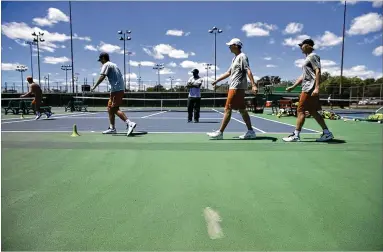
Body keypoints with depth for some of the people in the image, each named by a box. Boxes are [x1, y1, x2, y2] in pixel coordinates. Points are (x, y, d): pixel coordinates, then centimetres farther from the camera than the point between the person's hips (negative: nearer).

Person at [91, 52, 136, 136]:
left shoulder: (106, 65, -1)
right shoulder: (113, 65, 24)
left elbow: (102, 77, -14)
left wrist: (94, 86, -10)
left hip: (116, 89, -9)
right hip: (120, 89, 9)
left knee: (115, 109, -12)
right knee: (110, 108, 14)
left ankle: (130, 123, -24)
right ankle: (112, 128, 17)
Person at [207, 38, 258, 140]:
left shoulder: (242, 56, -7)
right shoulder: (235, 58, 21)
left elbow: (248, 71, -17)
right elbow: (228, 72, 27)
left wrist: (253, 85, -26)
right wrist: (217, 80, 27)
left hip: (237, 87, -9)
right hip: (234, 87, 9)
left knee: (228, 109, -8)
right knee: (242, 110, 8)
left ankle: (220, 132, -4)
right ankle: (250, 132, 12)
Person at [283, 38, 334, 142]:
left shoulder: (313, 56, -5)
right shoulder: (308, 58, 24)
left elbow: (318, 72, -16)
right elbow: (303, 76, 26)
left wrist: (316, 87, -25)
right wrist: (293, 86, 23)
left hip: (310, 88, -10)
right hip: (307, 88, 10)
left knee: (300, 110, -9)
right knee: (313, 111, 9)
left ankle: (296, 135, -6)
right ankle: (327, 133, 14)